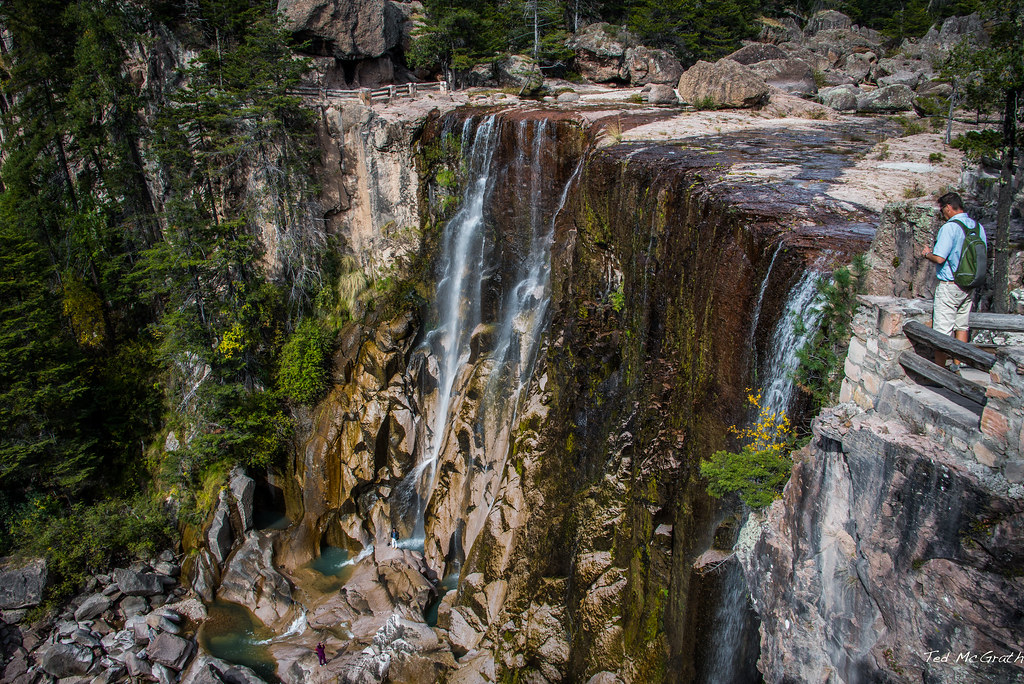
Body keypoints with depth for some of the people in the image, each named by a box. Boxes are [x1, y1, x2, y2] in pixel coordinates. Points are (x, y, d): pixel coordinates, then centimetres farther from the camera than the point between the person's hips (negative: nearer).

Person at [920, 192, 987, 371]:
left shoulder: (949, 227, -16)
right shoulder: (979, 227, 7)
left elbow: (939, 258, -21)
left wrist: (927, 254, 1)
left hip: (949, 286, -8)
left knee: (942, 331, -2)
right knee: (961, 326, 15)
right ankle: (956, 367, 20)